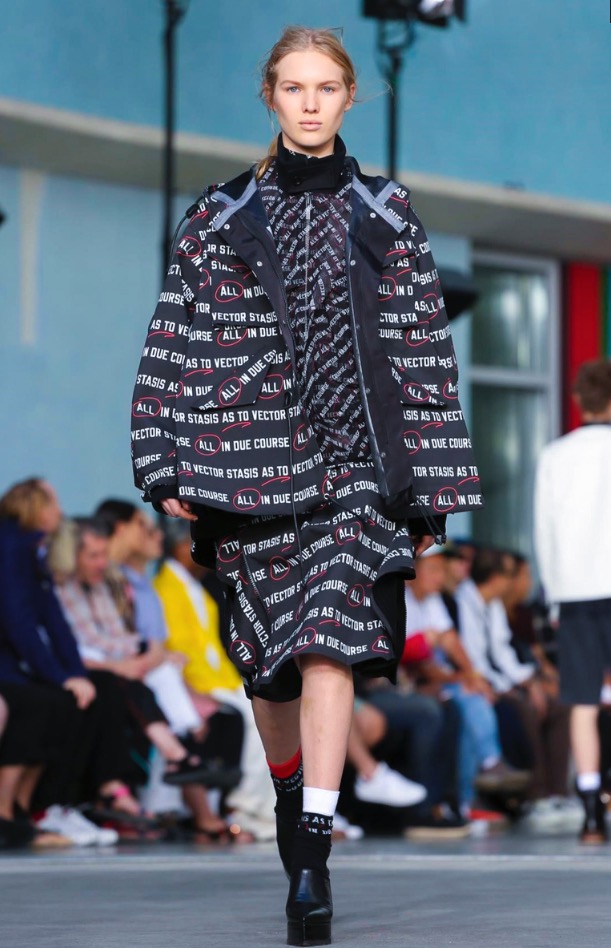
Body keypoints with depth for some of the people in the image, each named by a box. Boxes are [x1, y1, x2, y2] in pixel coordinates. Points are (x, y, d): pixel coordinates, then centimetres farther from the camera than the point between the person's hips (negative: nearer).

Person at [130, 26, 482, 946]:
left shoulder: (387, 216, 7)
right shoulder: (223, 216, 7)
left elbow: (425, 349, 7)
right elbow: (179, 342, 6)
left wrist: (431, 485, 2)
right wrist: (171, 466, -2)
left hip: (356, 457, -1)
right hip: (251, 450, 2)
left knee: (329, 644, -14)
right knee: (268, 657, 9)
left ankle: (311, 863, -19)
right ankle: (292, 798, 34)